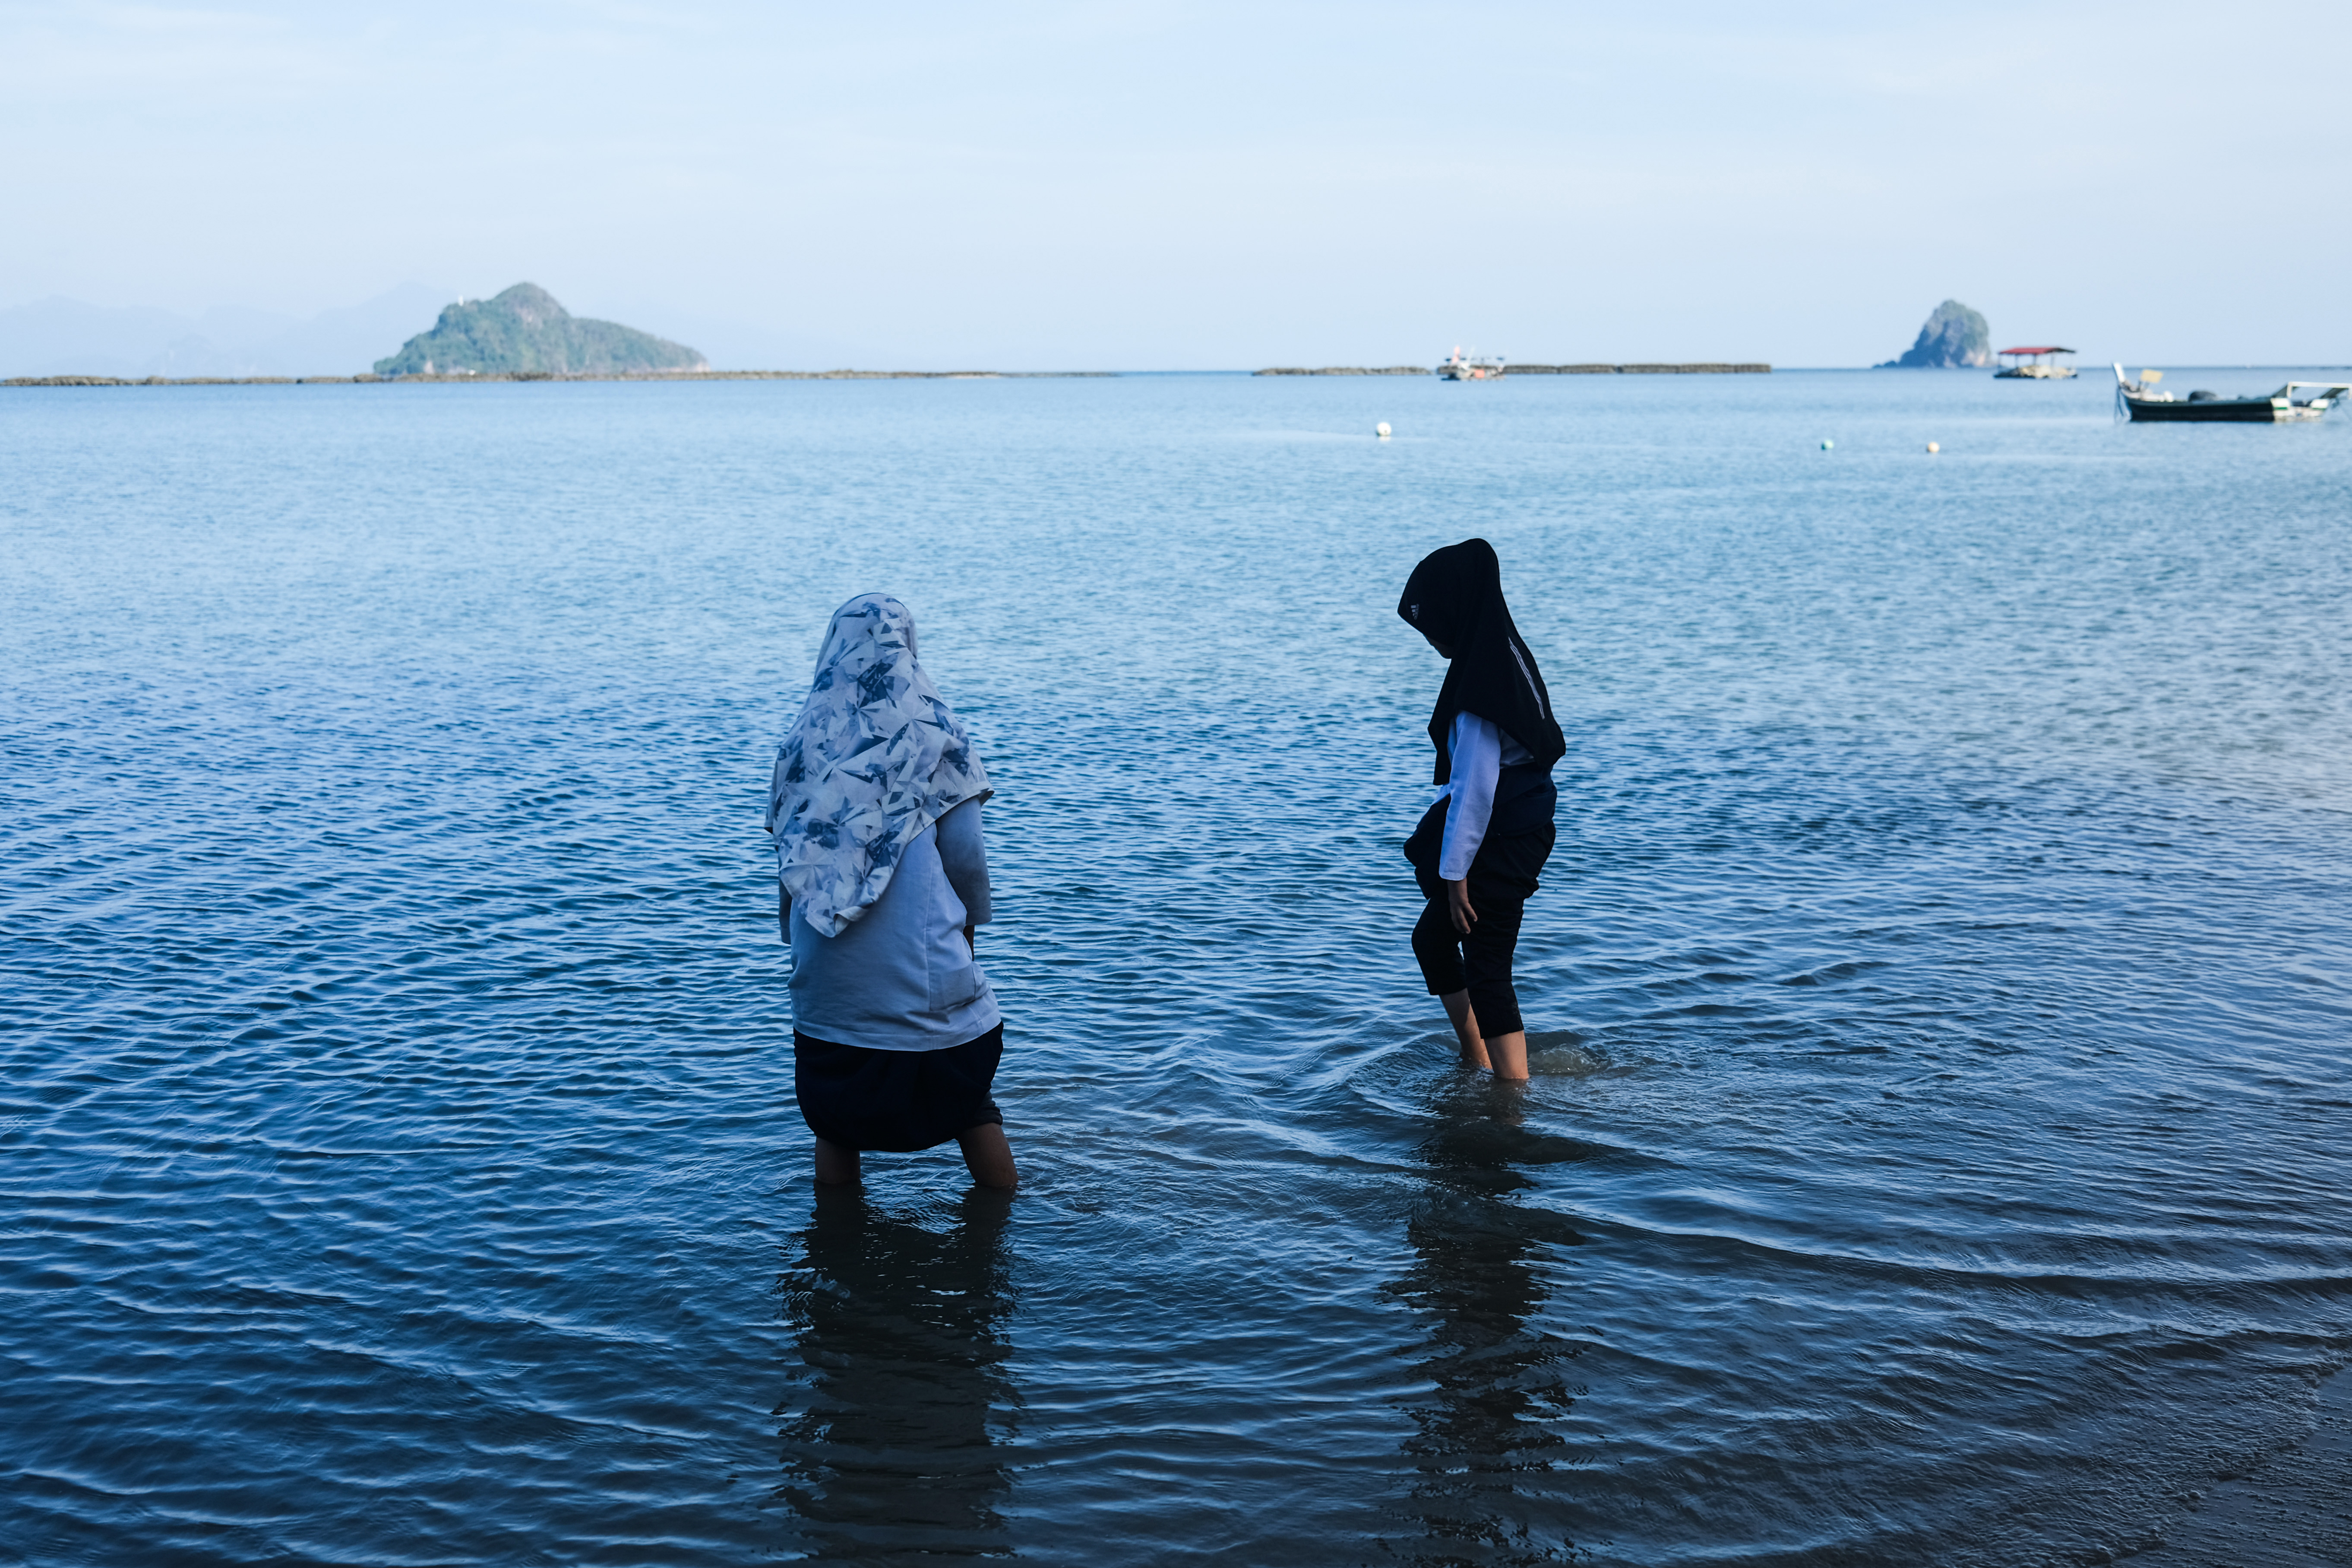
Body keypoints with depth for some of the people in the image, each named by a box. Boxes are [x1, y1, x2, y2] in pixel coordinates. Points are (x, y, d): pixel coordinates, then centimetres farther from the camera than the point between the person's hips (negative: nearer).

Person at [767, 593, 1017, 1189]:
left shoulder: (805, 736, 6)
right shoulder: (932, 727, 0)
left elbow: (788, 848, 8)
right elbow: (965, 849, -4)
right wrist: (970, 919, 12)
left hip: (831, 972, 2)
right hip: (923, 960, -2)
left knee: (835, 1121, 13)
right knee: (969, 1102, 14)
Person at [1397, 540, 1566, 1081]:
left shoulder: (1480, 680, -23)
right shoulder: (1505, 654, 8)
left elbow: (1476, 786, -24)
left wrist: (1456, 871, -18)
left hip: (1498, 843, -10)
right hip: (1520, 829, 10)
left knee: (1487, 972, -2)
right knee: (1432, 938, 22)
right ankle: (1478, 1068, 30)